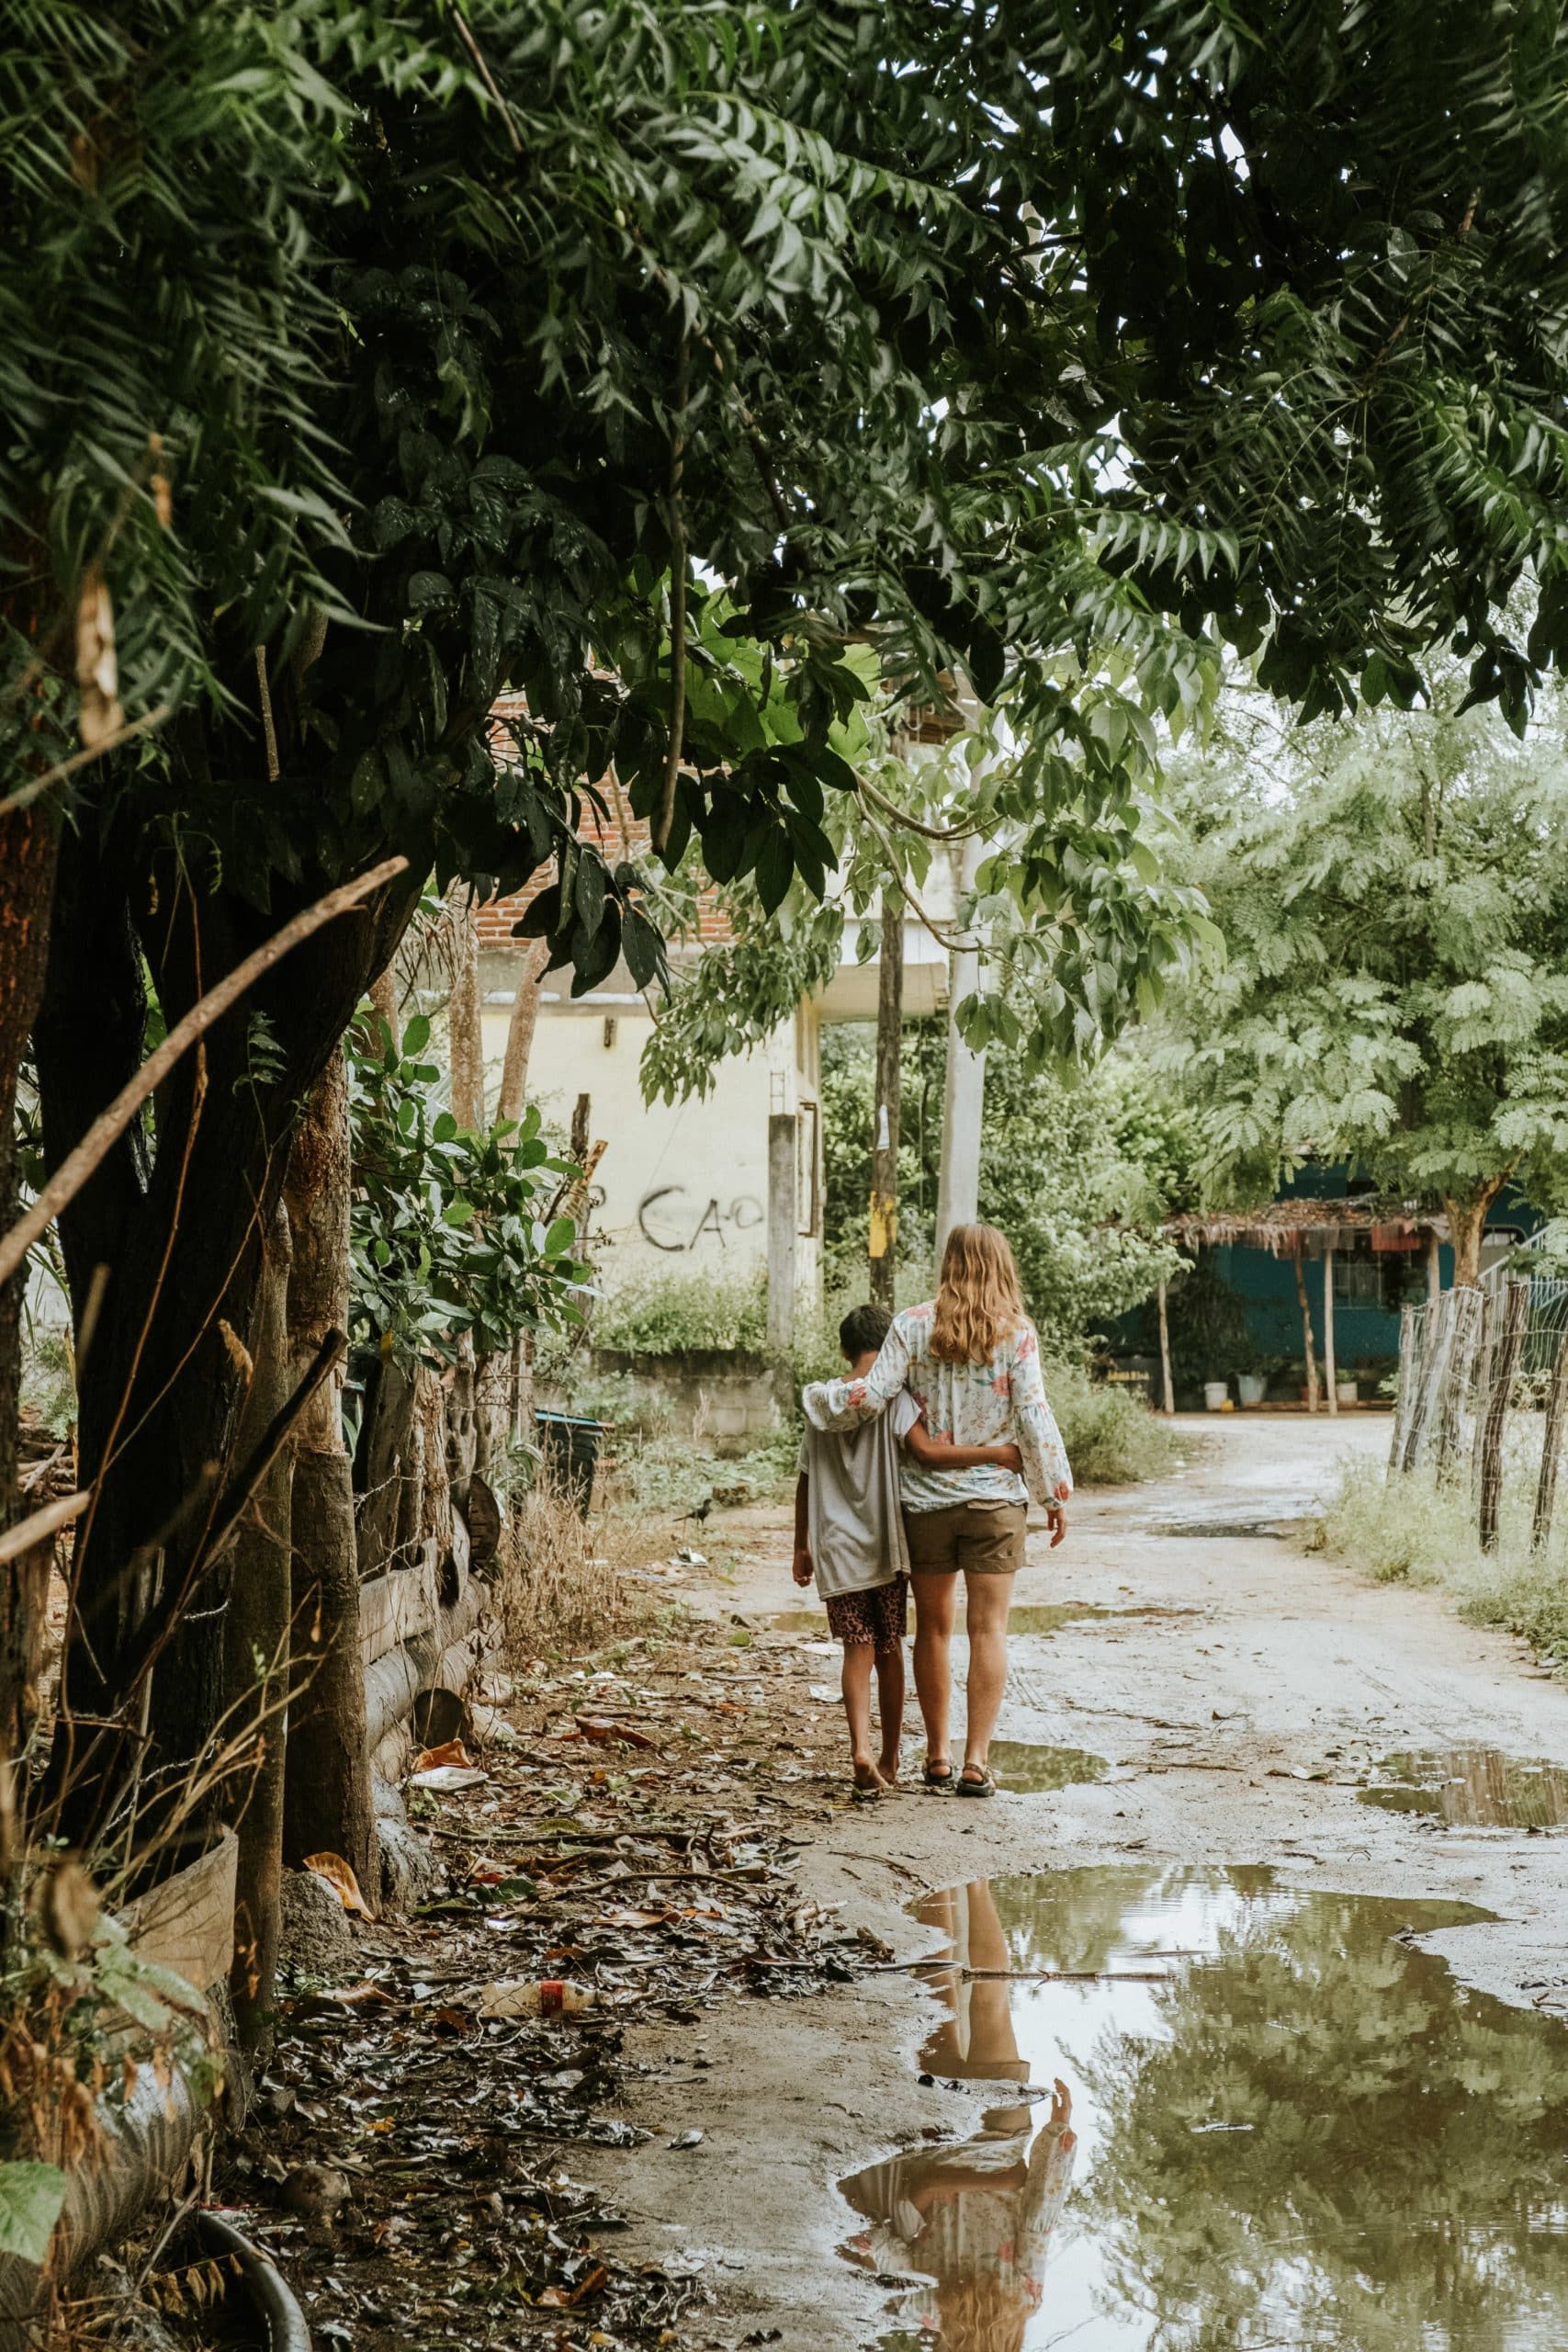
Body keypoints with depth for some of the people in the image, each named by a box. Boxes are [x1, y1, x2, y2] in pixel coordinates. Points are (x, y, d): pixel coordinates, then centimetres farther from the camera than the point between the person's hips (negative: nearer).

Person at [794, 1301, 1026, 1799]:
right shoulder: (894, 1395, -7)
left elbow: (805, 1482, 10)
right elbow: (925, 1450, -22)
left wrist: (801, 1547, 19)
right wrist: (996, 1454, -20)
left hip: (836, 1548, 2)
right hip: (886, 1545, -2)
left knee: (857, 1649, 1)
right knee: (889, 1651, 11)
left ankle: (861, 1747, -20)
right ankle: (890, 1759, 20)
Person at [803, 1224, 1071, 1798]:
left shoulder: (913, 1325, -3)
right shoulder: (1016, 1333, -5)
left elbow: (873, 1394, -10)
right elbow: (1033, 1417, -7)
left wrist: (815, 1396, 8)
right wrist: (1055, 1492, 1)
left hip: (926, 1497, 1)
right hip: (995, 1497, -1)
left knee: (933, 1626, 13)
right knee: (988, 1628, 3)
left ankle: (937, 1756, 19)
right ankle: (976, 1761, -1)